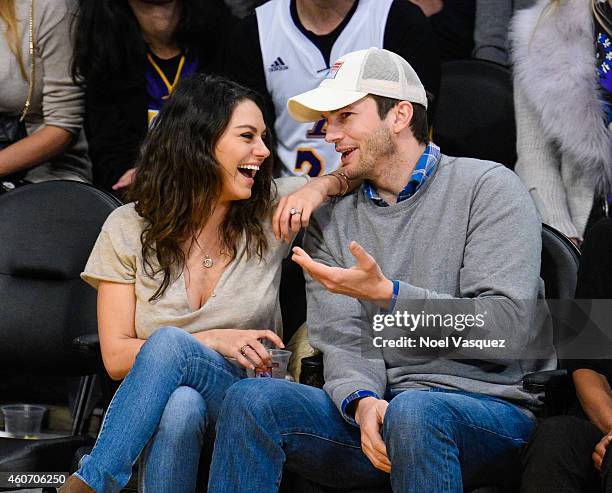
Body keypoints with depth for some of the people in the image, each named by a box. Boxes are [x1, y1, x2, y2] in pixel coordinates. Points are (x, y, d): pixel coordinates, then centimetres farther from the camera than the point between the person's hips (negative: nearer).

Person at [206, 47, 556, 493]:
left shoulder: (488, 188, -1)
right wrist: (363, 401, -20)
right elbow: (342, 342, 4)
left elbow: (511, 327, -12)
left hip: (492, 408, -4)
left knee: (412, 410, -38)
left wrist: (387, 294, -20)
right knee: (250, 399, -20)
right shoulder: (331, 222, 15)